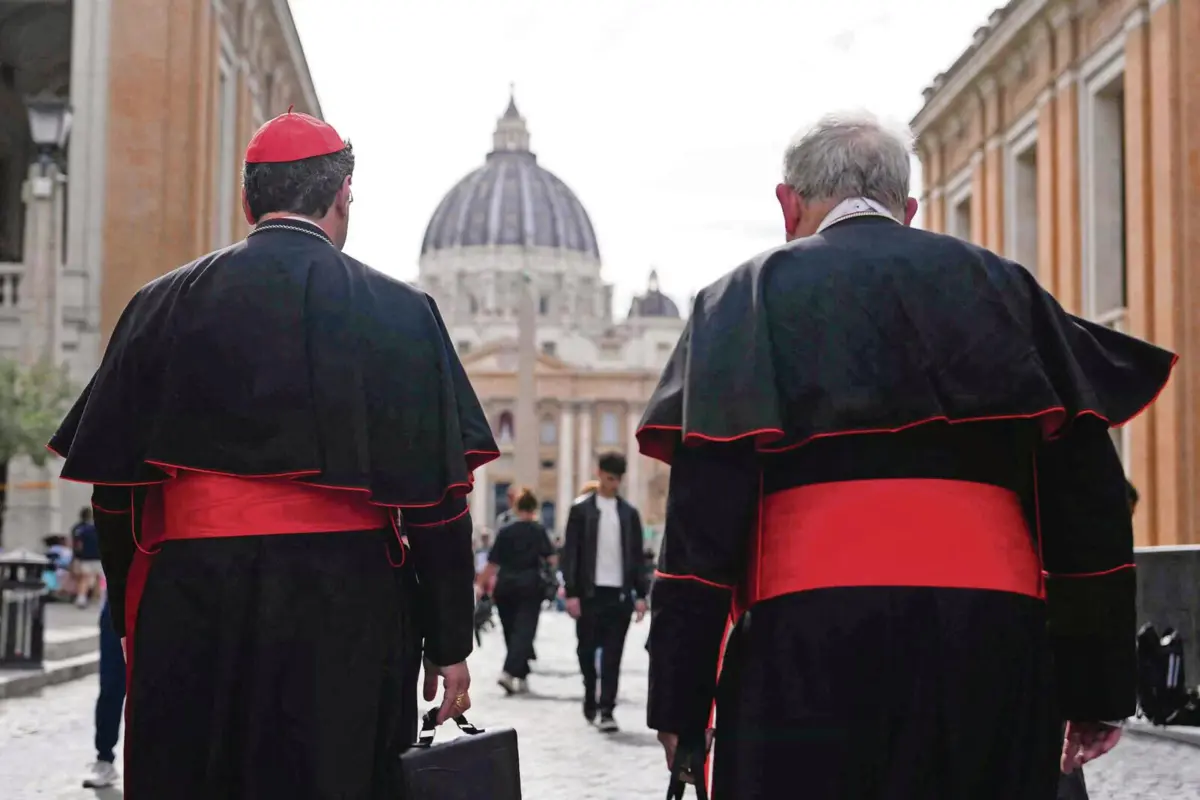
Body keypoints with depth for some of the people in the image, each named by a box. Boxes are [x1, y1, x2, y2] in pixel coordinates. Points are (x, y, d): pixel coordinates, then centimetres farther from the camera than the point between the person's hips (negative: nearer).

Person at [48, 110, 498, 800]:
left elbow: (114, 490, 7)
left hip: (190, 610, 2)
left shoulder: (162, 306, 6)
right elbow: (437, 496, -4)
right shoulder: (399, 311, -1)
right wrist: (450, 645, 2)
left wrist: (135, 626, 17)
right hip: (346, 614, -2)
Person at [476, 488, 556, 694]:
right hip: (530, 585, -3)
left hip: (505, 586, 3)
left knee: (511, 631, 14)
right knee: (525, 631, -5)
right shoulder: (538, 530, 0)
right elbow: (551, 558, -7)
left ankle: (522, 678, 19)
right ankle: (509, 673, -24)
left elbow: (492, 563, 1)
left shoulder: (505, 531, 4)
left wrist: (481, 584, 7)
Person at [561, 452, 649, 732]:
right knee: (587, 651, 6)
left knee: (613, 655, -2)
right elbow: (570, 553, -1)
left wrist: (640, 594, 4)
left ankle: (606, 711, -1)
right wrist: (571, 593, -8)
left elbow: (637, 556, 10)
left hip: (620, 593, 1)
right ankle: (590, 697, 28)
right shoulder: (581, 510, 2)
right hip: (589, 593, -1)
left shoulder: (629, 513, 9)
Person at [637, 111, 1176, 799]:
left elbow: (705, 506, -2)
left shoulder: (746, 298, 8)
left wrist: (679, 702, -1)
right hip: (994, 636, 3)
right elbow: (1089, 494, 9)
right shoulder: (1004, 288, 16)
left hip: (808, 639, -2)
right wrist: (1098, 685, 12)